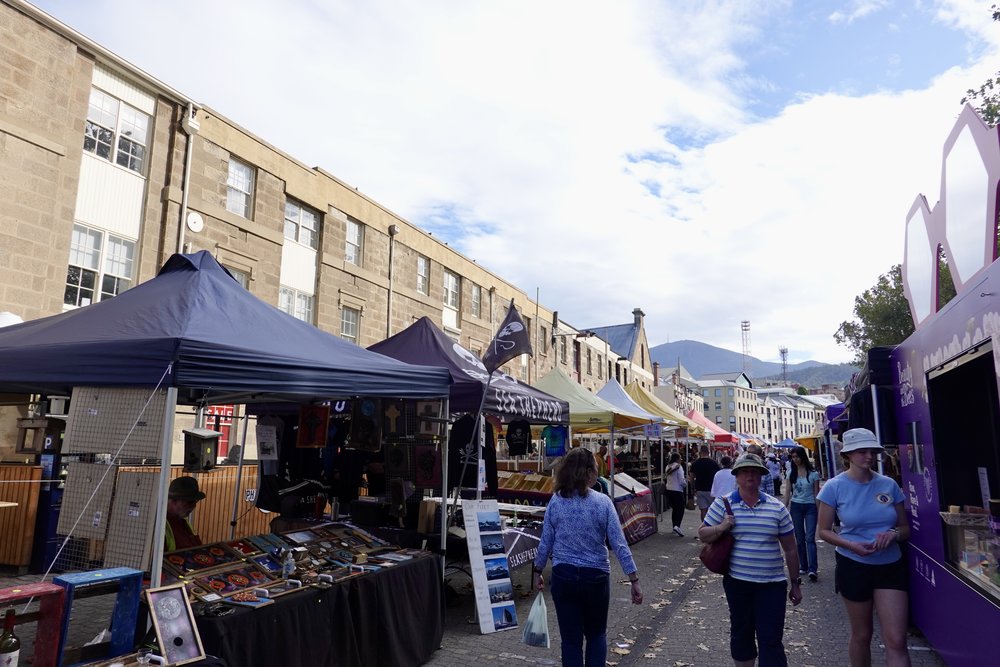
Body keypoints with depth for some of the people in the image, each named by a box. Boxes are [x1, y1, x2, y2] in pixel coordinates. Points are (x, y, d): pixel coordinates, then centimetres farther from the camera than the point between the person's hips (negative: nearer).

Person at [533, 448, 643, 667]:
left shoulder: (556, 502, -6)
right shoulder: (603, 502, -11)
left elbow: (546, 543, 0)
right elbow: (619, 545, -10)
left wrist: (537, 571, 14)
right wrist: (634, 581, -4)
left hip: (563, 576, 1)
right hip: (596, 576, -1)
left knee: (571, 639, 12)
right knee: (597, 634, 22)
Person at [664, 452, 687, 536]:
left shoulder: (668, 466, 5)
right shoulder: (678, 466, -15)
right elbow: (681, 480, -16)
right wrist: (686, 484, 5)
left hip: (669, 489, 7)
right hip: (677, 490, -7)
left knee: (674, 509, 16)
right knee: (680, 509, -2)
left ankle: (675, 527, 22)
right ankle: (677, 526, -18)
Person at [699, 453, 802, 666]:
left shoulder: (777, 507, 1)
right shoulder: (722, 504, -3)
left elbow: (790, 549, 7)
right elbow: (702, 535, 2)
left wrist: (796, 582, 9)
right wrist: (720, 528, -17)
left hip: (772, 584, 0)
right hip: (737, 582, 0)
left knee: (771, 639, 1)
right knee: (741, 633, 14)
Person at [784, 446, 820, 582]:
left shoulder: (813, 474, -4)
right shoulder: (791, 473, 4)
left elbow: (816, 493, -1)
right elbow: (787, 492, 7)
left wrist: (819, 511, -3)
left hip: (810, 507, -3)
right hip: (795, 506, 3)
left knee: (810, 538, -11)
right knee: (800, 538, 8)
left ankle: (812, 569, -14)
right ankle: (804, 566, 16)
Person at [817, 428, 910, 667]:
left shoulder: (889, 485, -2)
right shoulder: (834, 487, -9)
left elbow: (905, 528, 7)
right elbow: (824, 531, -4)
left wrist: (893, 534, -16)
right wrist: (851, 545, -22)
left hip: (890, 566, 2)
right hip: (854, 566, -2)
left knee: (896, 641, -3)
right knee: (861, 635, 15)